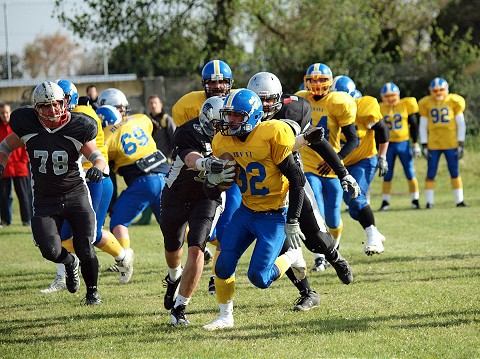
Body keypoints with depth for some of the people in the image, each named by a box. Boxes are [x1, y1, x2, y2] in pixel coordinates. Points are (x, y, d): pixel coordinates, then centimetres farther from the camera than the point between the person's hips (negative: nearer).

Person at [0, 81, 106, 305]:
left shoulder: (77, 128, -10)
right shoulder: (27, 126, -6)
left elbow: (96, 156, -6)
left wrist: (98, 168, -28)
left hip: (76, 195, -1)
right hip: (45, 200, 1)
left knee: (85, 249, -7)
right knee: (51, 251, -15)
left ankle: (92, 291, 22)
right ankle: (70, 263, 24)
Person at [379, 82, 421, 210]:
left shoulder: (406, 105, -3)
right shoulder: (380, 109, 0)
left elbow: (414, 125, 2)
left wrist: (415, 144, 1)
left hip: (404, 143, -1)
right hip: (388, 145, 1)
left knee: (410, 174, 2)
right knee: (387, 176, 4)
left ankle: (415, 200, 11)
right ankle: (385, 202, 11)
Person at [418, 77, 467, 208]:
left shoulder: (453, 102, -1)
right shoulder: (426, 104, 0)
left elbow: (461, 124, 4)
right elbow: (423, 126, 6)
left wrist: (461, 143, -1)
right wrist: (424, 145, 1)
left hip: (451, 143, 0)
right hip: (433, 144, 0)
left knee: (454, 172, 3)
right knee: (431, 173, 0)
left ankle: (459, 200, 10)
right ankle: (429, 201, 6)